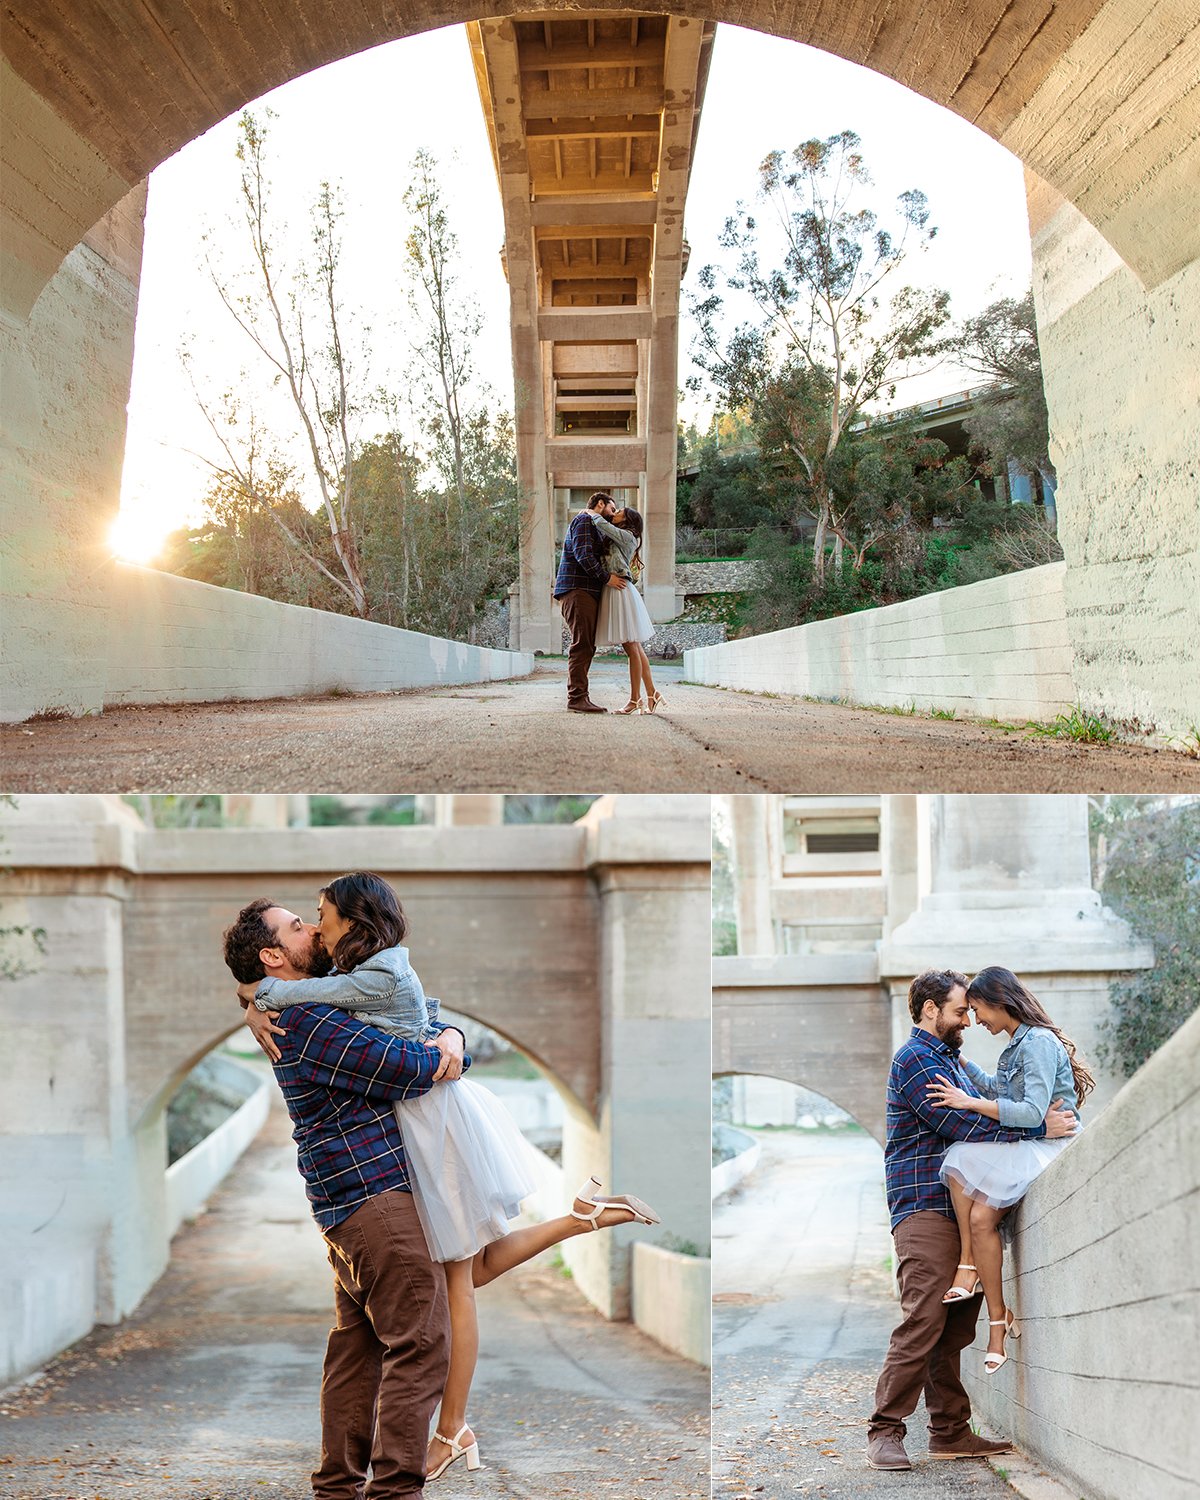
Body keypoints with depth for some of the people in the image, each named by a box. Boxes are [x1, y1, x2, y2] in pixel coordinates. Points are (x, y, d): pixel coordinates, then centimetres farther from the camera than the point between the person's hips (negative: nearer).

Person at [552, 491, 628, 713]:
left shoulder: (591, 524, 30)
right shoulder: (584, 520, -4)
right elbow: (583, 554, -17)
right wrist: (606, 578, -16)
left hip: (585, 592, 11)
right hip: (577, 589, -11)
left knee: (585, 647, 8)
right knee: (582, 644, -15)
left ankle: (578, 696, 8)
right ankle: (577, 698, -19)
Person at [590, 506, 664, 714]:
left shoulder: (626, 536, -5)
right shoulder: (616, 539, 22)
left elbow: (602, 524, -12)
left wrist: (593, 514, 5)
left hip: (621, 592, -10)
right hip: (615, 593, 10)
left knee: (632, 648, -7)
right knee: (635, 648, 9)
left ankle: (635, 699, -6)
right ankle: (651, 693, 11)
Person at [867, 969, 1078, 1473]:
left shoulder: (947, 1060, 26)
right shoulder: (915, 1060, -6)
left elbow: (975, 1122, 22)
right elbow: (964, 1126, -15)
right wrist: (1038, 1129, -15)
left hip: (954, 1212, 10)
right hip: (924, 1209, -10)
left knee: (952, 1328, 7)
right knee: (922, 1323, -14)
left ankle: (951, 1432, 9)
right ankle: (885, 1432, -13)